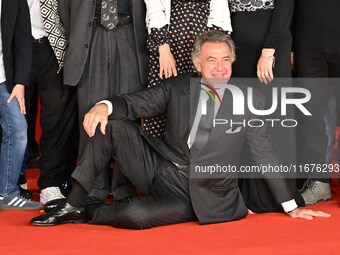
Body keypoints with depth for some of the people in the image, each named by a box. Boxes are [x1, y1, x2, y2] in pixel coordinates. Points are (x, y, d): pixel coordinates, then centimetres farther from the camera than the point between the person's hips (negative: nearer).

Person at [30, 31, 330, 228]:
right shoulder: (178, 87, 5)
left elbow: (265, 153, 2)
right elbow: (136, 102, 1)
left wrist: (291, 207, 3)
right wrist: (105, 106, -24)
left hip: (196, 195, -4)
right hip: (158, 166, 4)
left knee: (133, 216, -32)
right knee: (111, 123, -16)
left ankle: (92, 212, 4)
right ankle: (74, 205, -11)